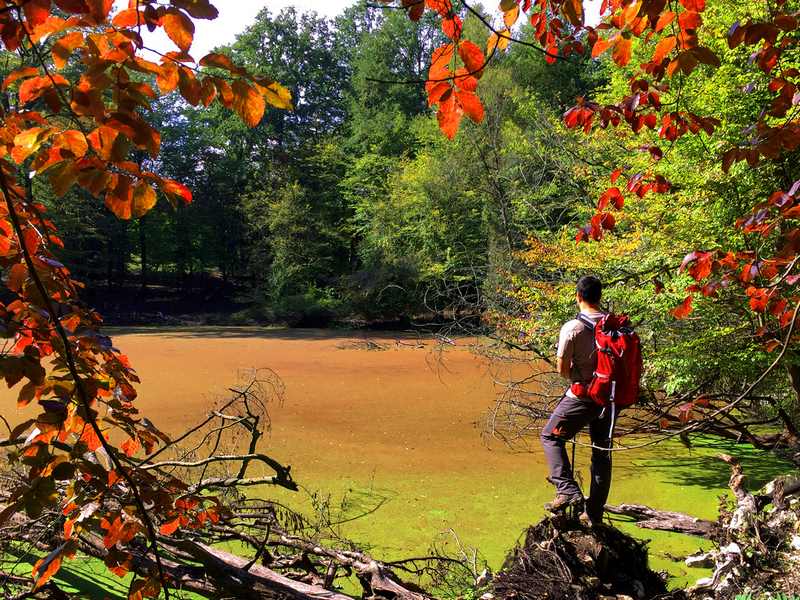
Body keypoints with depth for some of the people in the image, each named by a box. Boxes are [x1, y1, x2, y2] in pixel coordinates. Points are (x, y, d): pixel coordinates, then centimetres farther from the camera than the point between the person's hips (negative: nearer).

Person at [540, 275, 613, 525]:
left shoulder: (572, 328, -15)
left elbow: (562, 368, -10)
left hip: (582, 395, -5)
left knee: (551, 437, 13)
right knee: (602, 452, 15)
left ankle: (568, 491, -3)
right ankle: (594, 513, 22)